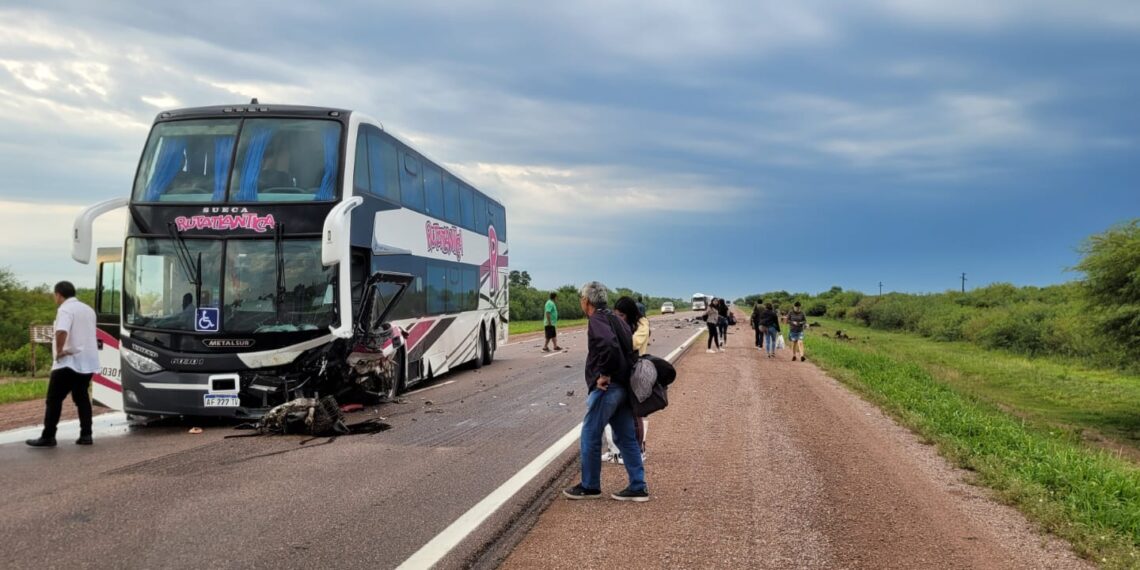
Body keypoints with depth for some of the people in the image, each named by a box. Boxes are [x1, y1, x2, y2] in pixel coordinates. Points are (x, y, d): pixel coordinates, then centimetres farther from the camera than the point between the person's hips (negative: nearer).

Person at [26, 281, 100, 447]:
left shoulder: (65, 309, -11)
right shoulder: (88, 309, 16)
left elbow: (62, 331, -31)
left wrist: (59, 351, -18)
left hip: (69, 361, -8)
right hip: (88, 362, 8)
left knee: (54, 399, 1)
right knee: (82, 398, 14)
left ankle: (48, 437, 3)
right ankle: (86, 435, 8)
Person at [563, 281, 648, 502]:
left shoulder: (597, 319, -12)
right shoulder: (616, 320, 17)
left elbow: (609, 343, -32)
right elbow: (629, 348, 20)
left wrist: (604, 374, -22)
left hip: (607, 387, -9)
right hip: (623, 386, 9)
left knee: (590, 436, 3)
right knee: (626, 437, 12)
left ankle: (590, 486, 14)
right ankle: (638, 487, 14)